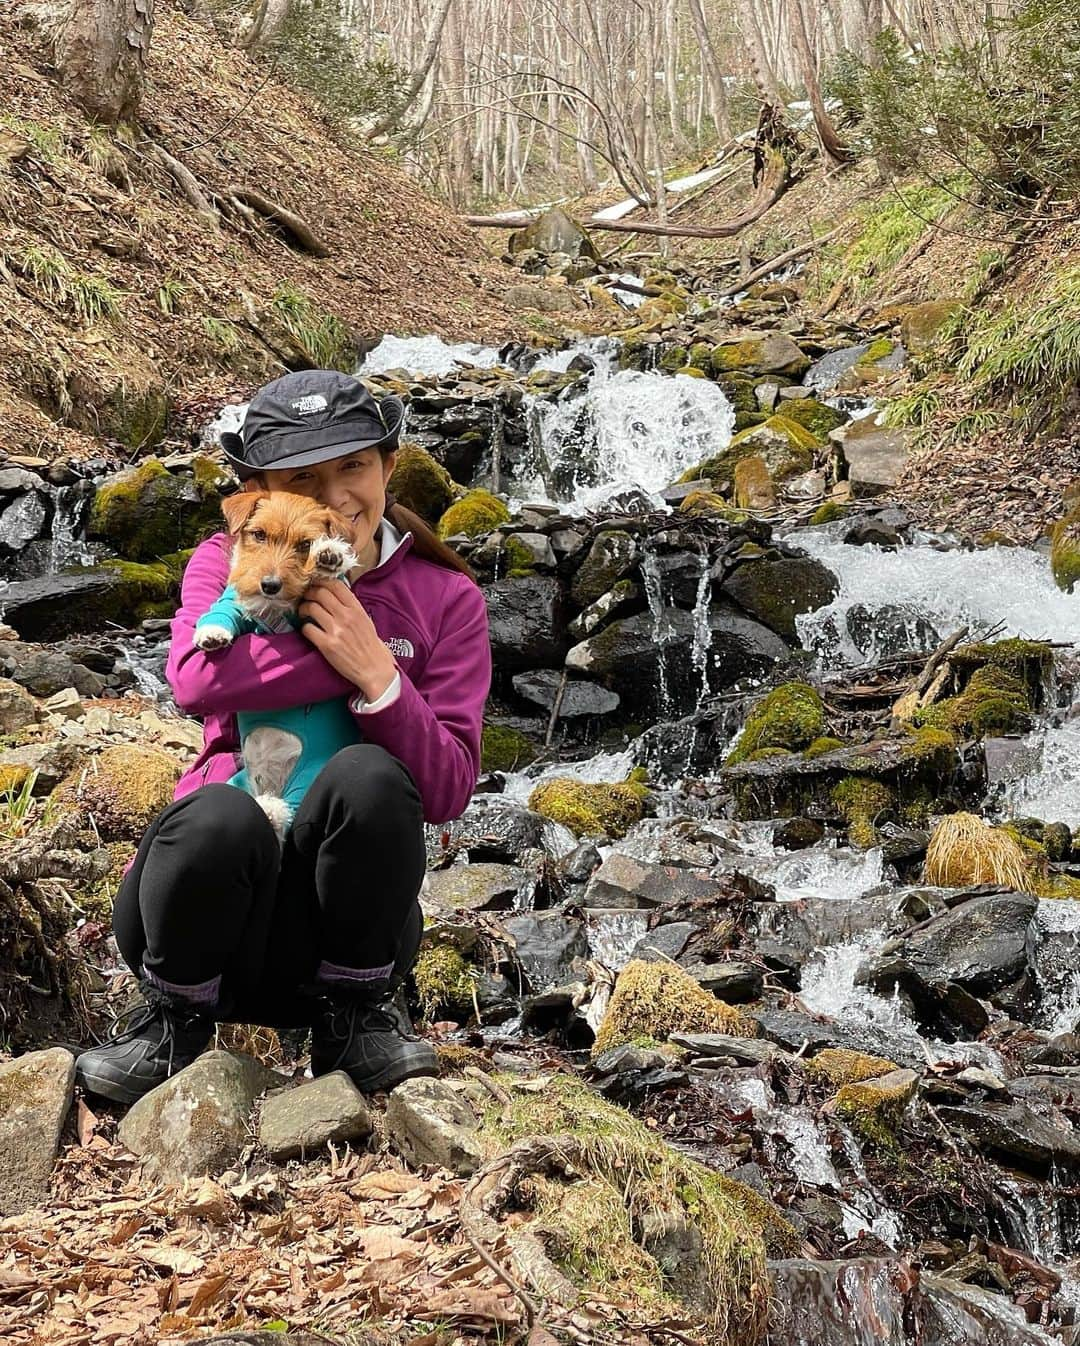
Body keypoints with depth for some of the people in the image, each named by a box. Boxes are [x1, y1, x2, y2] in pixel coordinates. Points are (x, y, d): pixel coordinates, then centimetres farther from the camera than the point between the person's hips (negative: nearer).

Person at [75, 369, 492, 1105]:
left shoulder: (446, 599, 3)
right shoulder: (227, 561, 6)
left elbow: (448, 791, -7)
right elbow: (194, 679, -18)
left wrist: (378, 671, -21)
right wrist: (336, 652, -18)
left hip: (341, 906, 0)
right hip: (213, 886, 0)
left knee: (367, 776, -31)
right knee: (220, 815, -35)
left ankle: (354, 1014, -7)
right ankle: (176, 1015, -5)